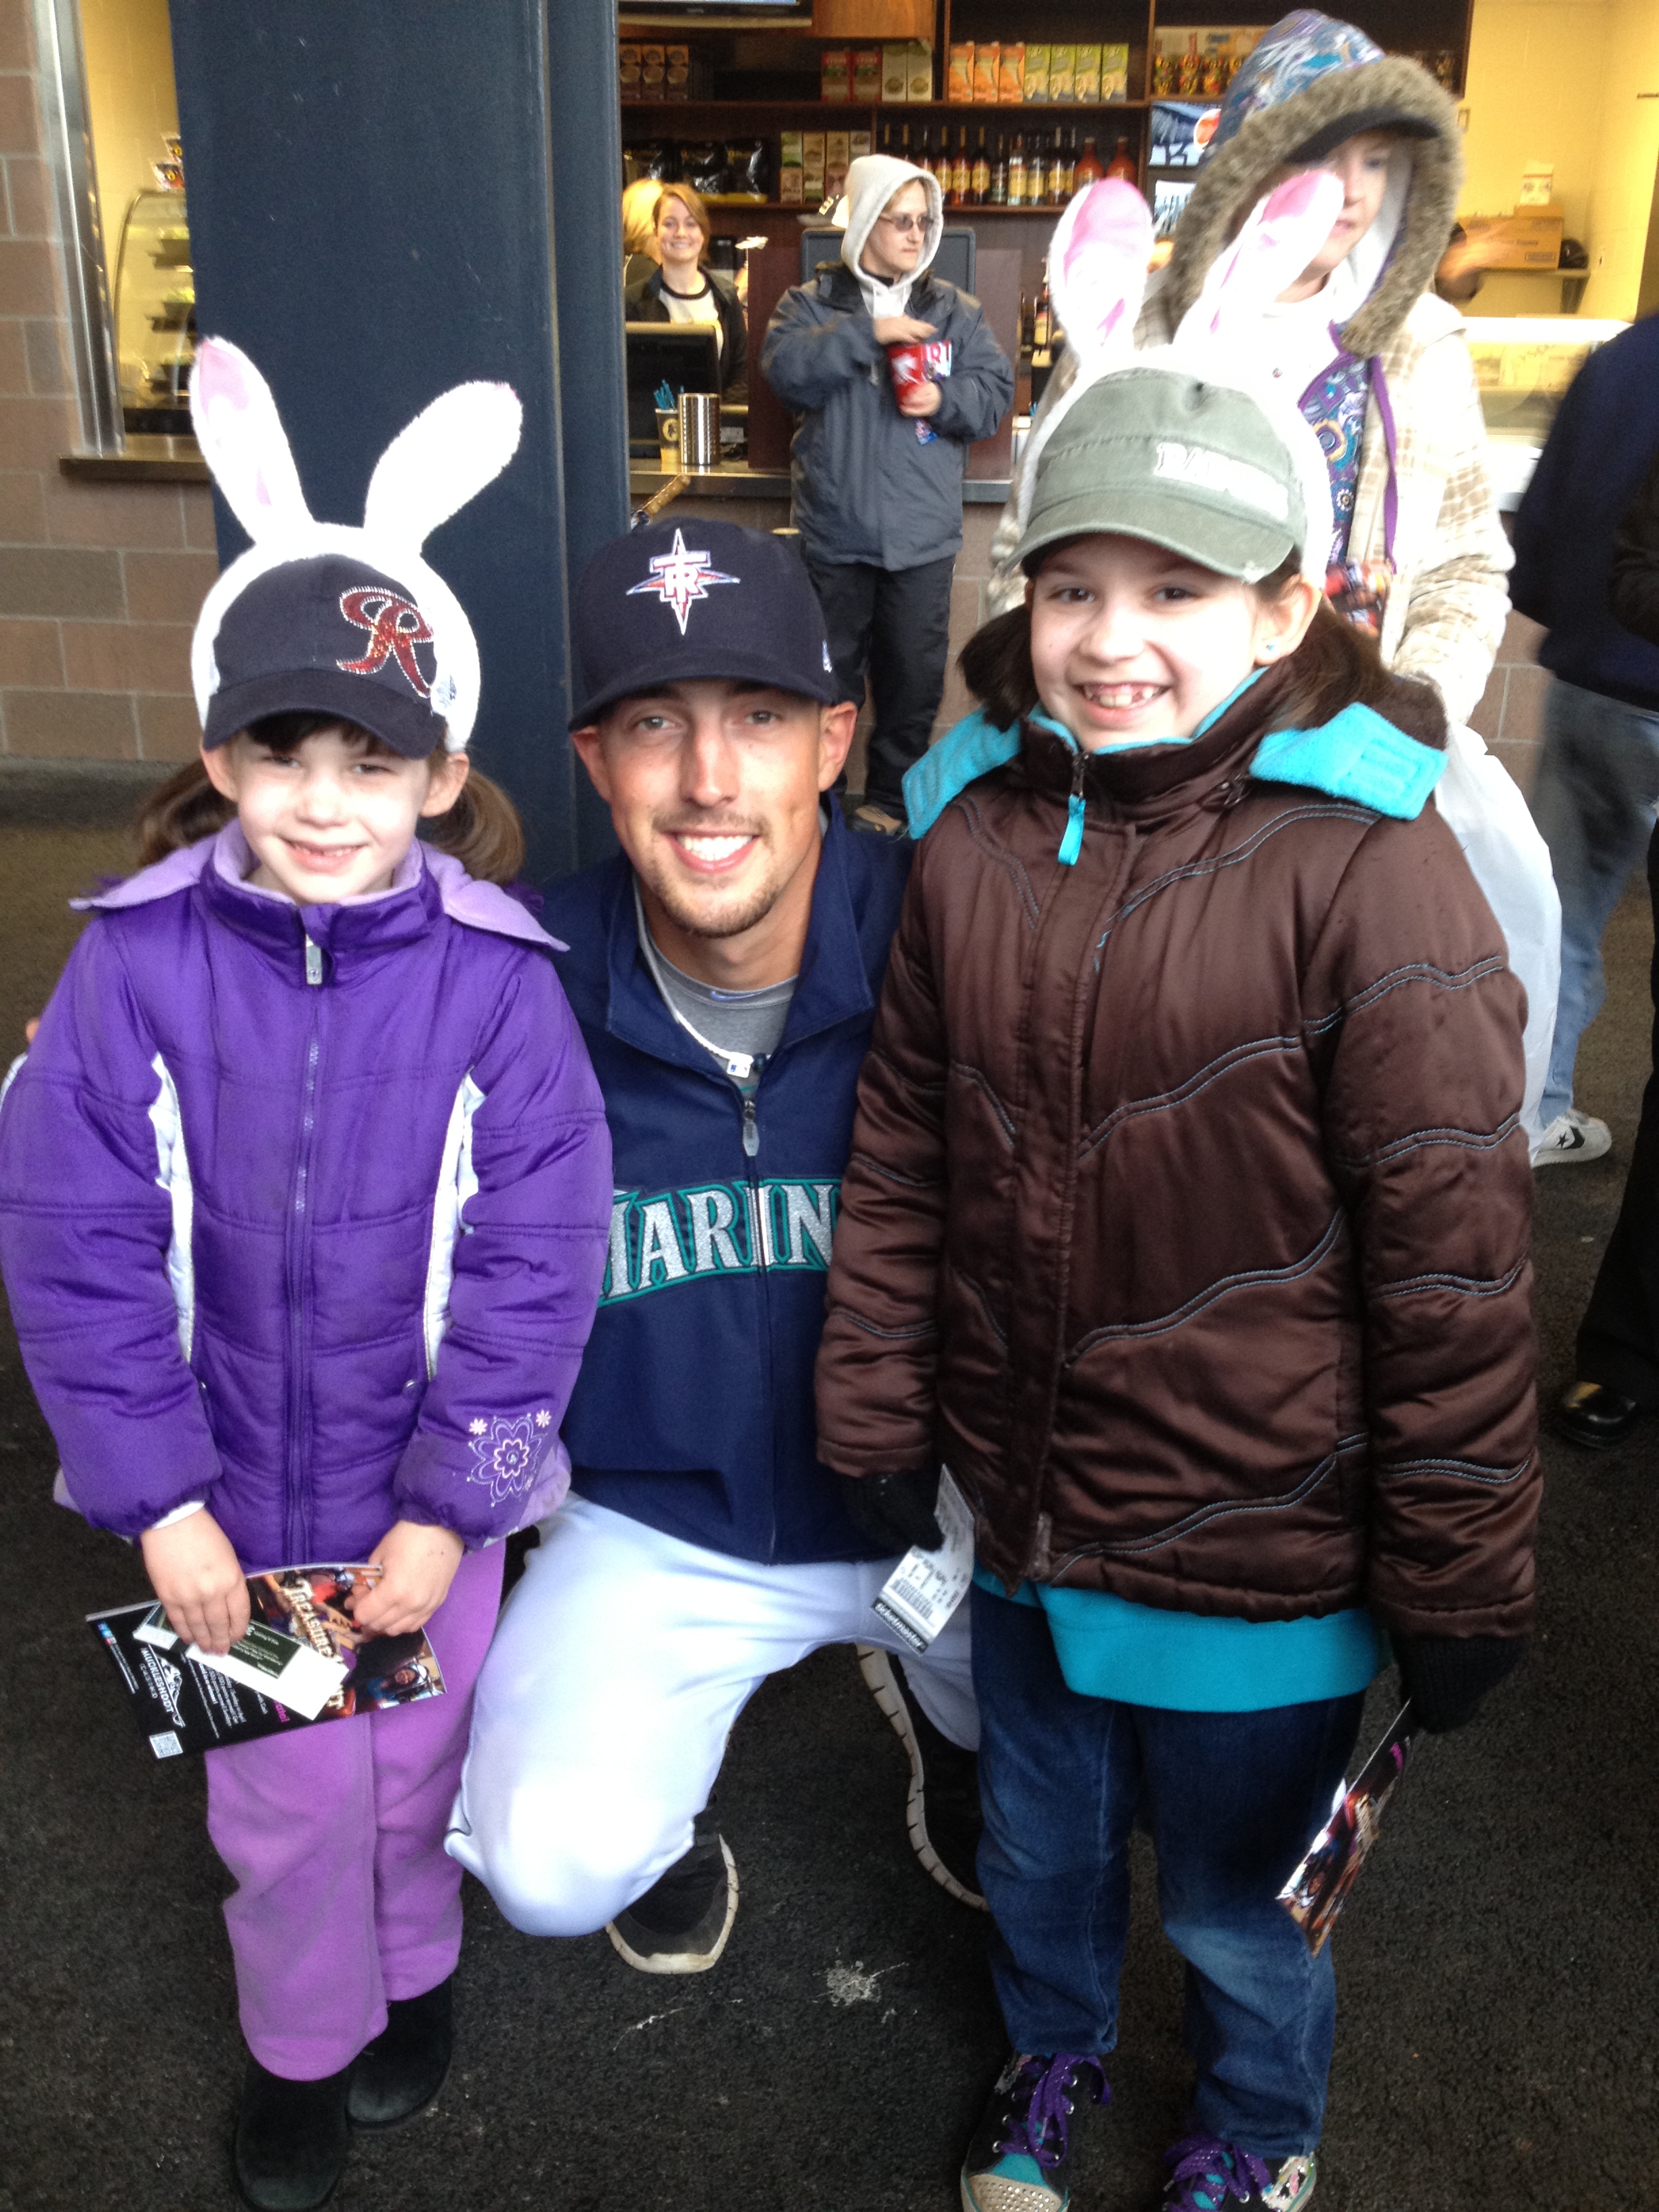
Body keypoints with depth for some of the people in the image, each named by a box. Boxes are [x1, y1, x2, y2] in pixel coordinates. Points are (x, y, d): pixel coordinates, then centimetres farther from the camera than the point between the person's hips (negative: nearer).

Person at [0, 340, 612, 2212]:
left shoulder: (494, 983, -16)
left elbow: (537, 1266, -13)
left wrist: (445, 1510, -11)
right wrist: (159, 1502, -10)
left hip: (425, 1497, 0)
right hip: (228, 1499, 1)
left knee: (410, 1774, 21)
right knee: (281, 1808, 17)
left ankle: (408, 1970, 52)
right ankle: (301, 2044, 46)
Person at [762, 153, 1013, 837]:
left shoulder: (957, 311, 10)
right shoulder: (813, 303, 4)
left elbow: (997, 390, 5)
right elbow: (784, 368, -13)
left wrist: (945, 400, -14)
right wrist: (867, 332, -20)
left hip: (922, 532, 2)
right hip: (835, 529, -1)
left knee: (915, 676, 7)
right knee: (831, 676, 9)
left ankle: (890, 798, 23)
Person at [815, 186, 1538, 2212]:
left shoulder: (1370, 876, -21)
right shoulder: (971, 837, -5)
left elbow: (1450, 1264, -16)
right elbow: (899, 1163, 3)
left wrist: (1460, 1584, -10)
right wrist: (873, 1421, 7)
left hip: (1261, 1563, -4)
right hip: (1024, 1518, 4)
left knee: (1237, 1900, 22)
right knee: (1037, 1836, 29)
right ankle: (1051, 2048, 62)